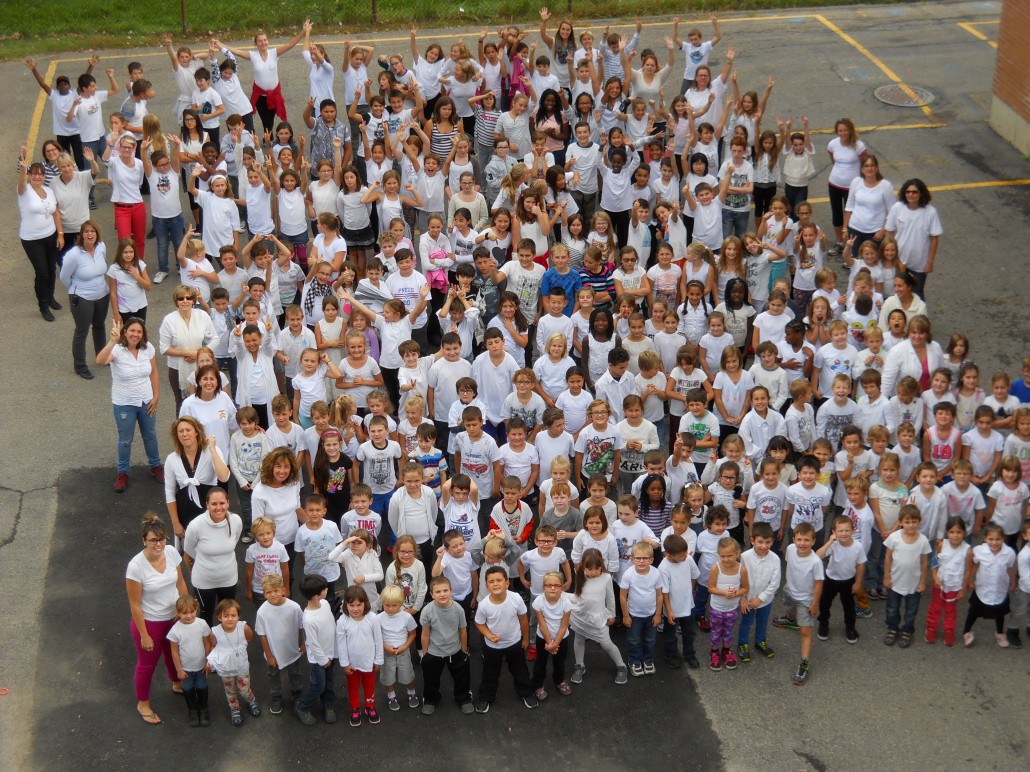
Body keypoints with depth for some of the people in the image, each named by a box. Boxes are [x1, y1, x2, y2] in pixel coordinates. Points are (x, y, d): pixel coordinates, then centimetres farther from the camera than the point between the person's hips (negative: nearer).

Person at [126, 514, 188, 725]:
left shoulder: (171, 552, -16)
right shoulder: (136, 566, -31)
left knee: (173, 653, 30)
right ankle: (143, 704, 41)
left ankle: (177, 683, 59)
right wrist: (144, 635, -15)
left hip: (174, 617, 5)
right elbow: (135, 605, -21)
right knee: (147, 663, 17)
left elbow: (180, 583, 1)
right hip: (149, 622, -5)